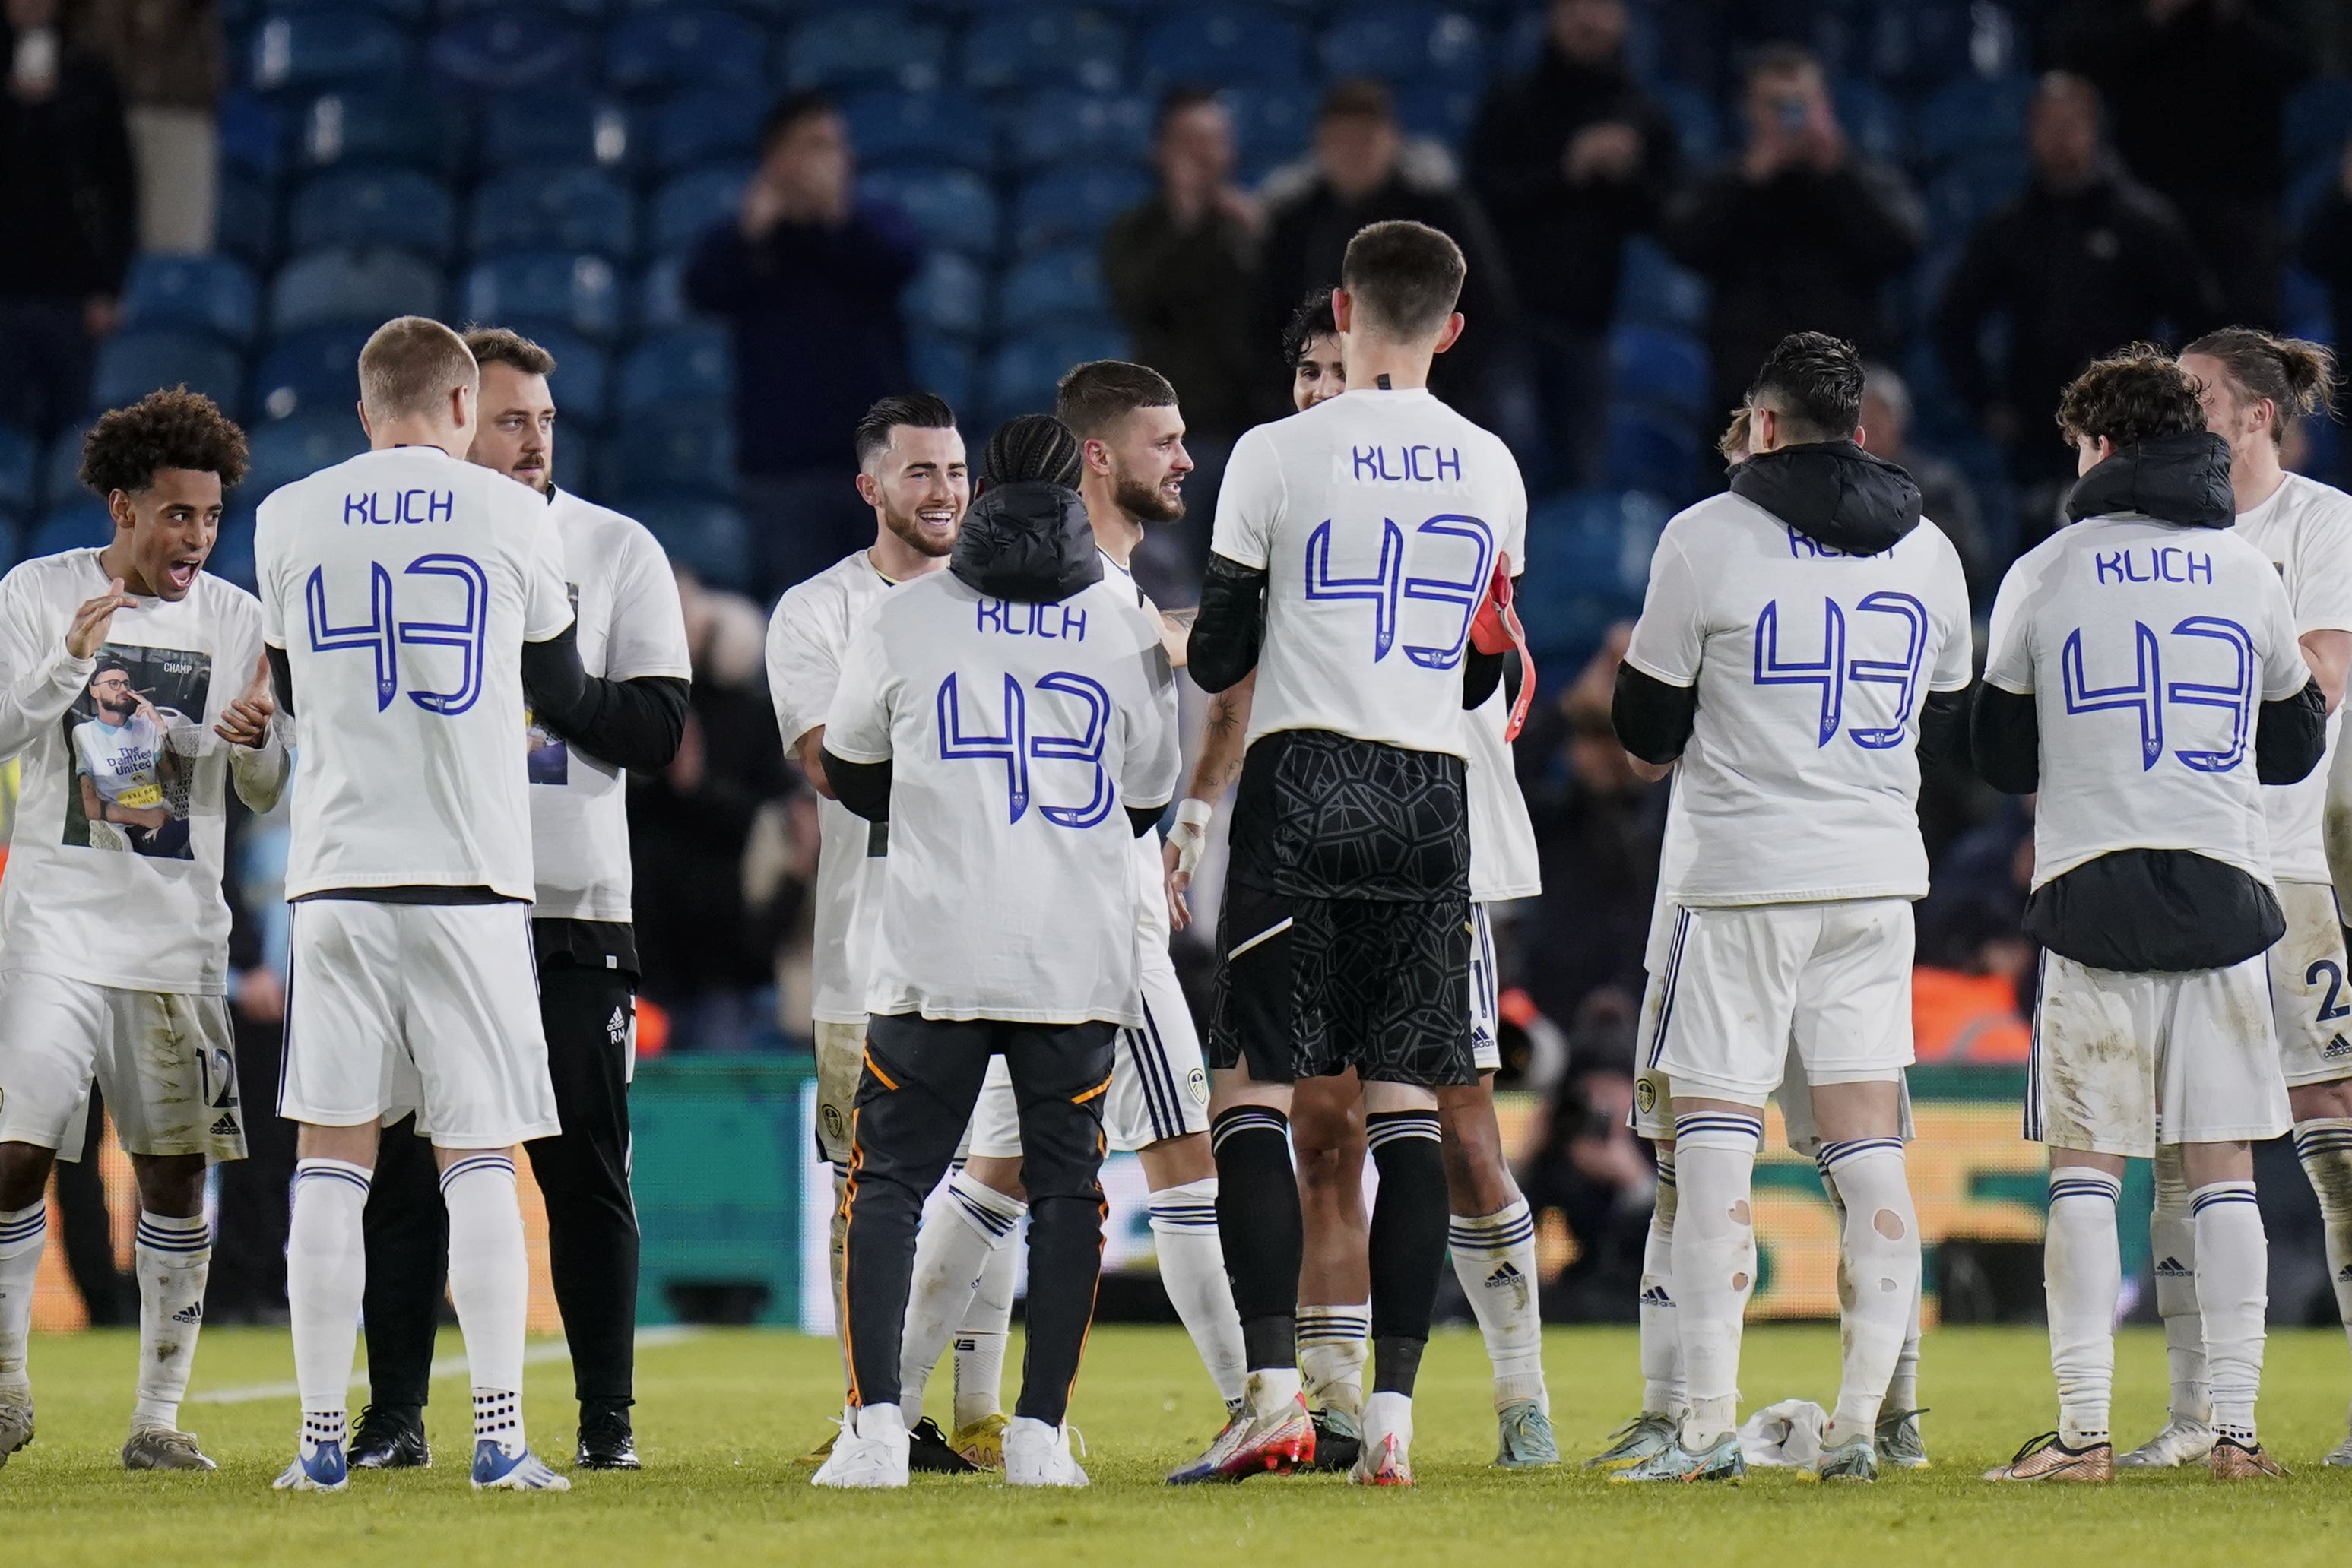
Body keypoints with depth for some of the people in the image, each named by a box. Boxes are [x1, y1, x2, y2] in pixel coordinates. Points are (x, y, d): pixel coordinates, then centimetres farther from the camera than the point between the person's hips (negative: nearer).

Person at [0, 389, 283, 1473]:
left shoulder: (235, 621, 7)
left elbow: (269, 796, 9)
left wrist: (255, 742, -14)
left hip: (178, 932, 2)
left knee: (175, 1175, 1)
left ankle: (159, 1416, 7)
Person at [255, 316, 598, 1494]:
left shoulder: (289, 520, 5)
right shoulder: (511, 515, 1)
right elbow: (564, 701, 12)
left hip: (339, 870, 1)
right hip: (472, 877, -1)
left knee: (333, 1158, 4)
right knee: (477, 1159, 1)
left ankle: (323, 1435, 2)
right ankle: (499, 1433, -4)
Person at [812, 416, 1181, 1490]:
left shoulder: (908, 619, 2)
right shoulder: (1131, 629, 5)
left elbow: (851, 775, 16)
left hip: (935, 955, -1)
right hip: (1081, 953, 1)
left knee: (887, 1181, 6)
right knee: (1064, 1186, 10)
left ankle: (876, 1423, -6)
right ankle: (1041, 1432, 5)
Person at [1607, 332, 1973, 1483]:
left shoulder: (1708, 537, -6)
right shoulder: (1927, 550, 9)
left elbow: (1645, 728, -2)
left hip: (1741, 876, -4)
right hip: (1878, 872, 4)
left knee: (1714, 1150, -2)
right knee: (1868, 1156, 6)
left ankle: (1709, 1429, -6)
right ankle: (1858, 1423, 2)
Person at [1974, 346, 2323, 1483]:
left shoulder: (2044, 574, 1)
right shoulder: (2249, 570, 8)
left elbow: (2001, 758, 8)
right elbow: (2295, 745, 17)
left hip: (2093, 894, -2)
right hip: (2226, 896, 2)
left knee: (2084, 1173, 1)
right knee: (2223, 1173, 4)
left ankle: (2083, 1431, -4)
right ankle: (2236, 1429, 0)